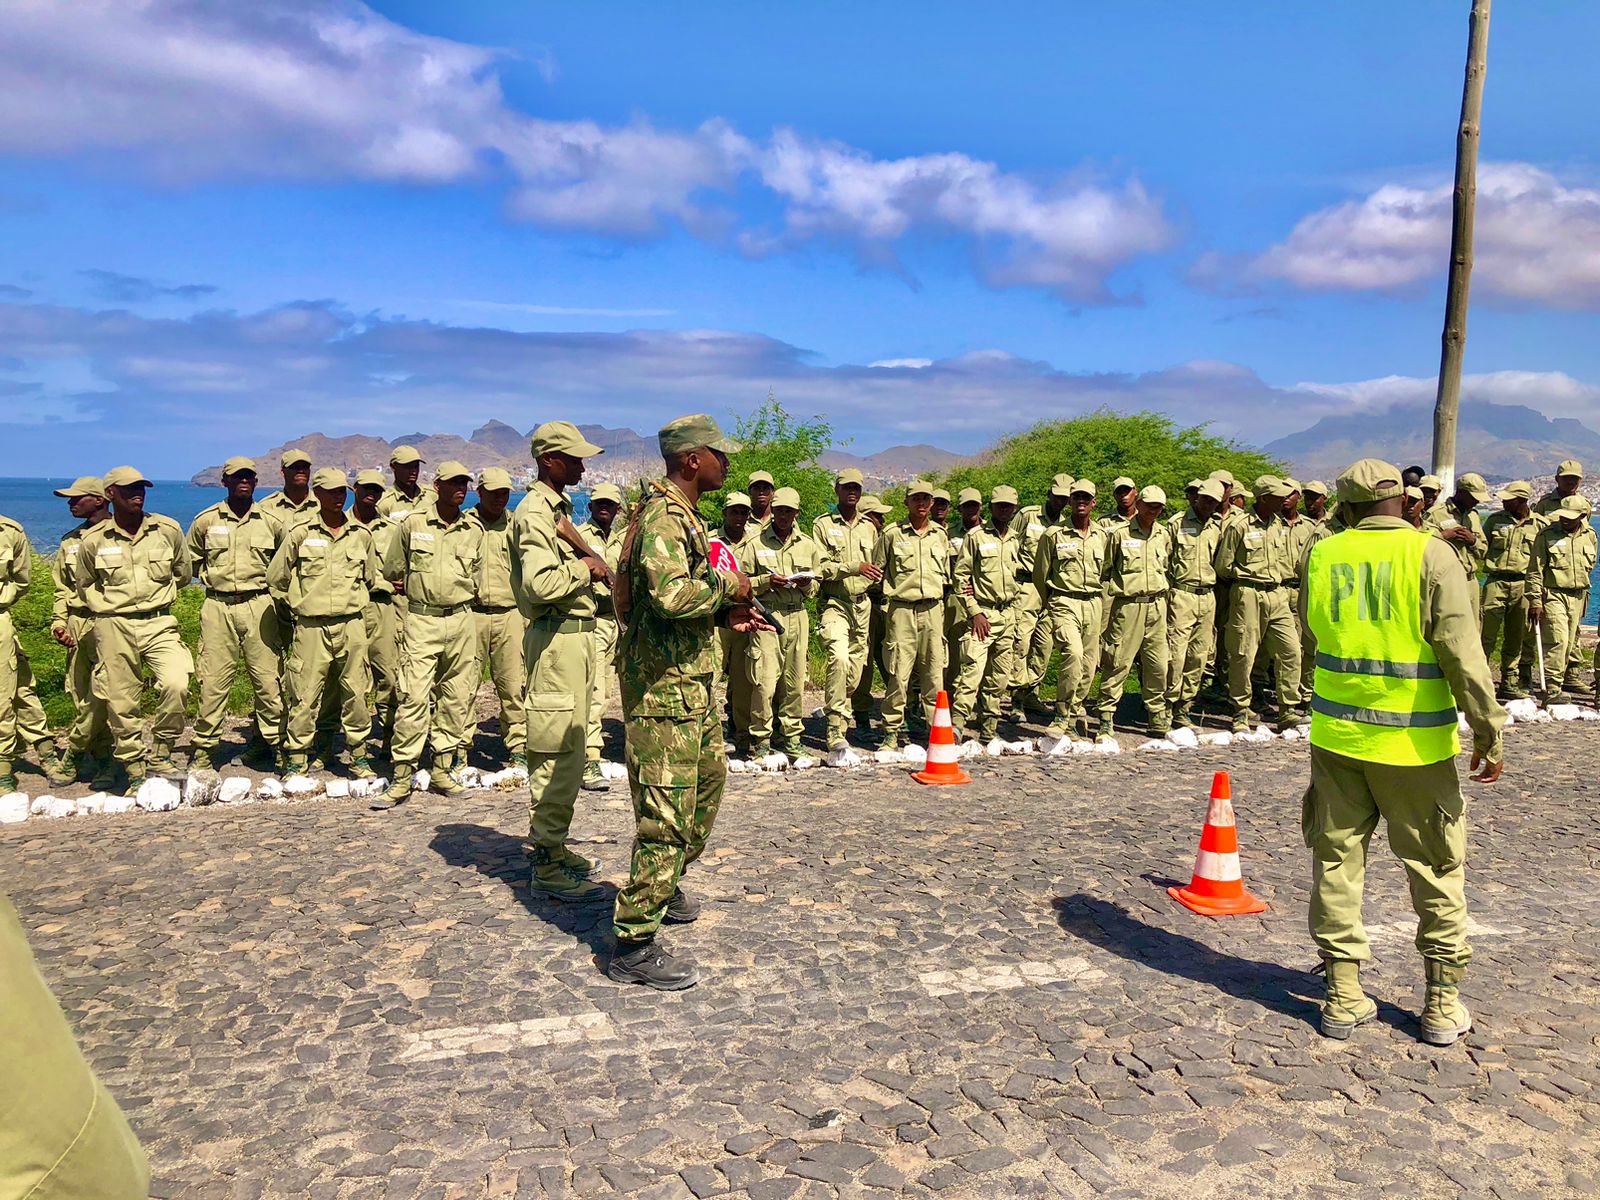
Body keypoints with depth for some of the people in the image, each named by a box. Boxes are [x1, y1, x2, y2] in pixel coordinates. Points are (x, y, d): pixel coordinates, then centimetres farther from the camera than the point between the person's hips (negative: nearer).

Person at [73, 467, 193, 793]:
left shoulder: (168, 530, 1)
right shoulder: (93, 540, 1)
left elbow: (182, 572, 18)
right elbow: (85, 587, 17)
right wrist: (109, 606, 9)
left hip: (159, 623, 0)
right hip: (113, 628, 0)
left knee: (176, 684, -21)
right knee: (121, 704, 2)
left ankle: (160, 756, 0)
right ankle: (135, 772, 17)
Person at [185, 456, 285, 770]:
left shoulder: (270, 522, 6)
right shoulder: (205, 521, 6)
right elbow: (190, 560, 19)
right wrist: (212, 577, 12)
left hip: (259, 606, 0)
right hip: (218, 608, 0)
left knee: (268, 677, 0)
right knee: (213, 680, 0)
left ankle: (267, 741, 14)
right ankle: (204, 747, 10)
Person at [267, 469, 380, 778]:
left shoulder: (361, 534, 7)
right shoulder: (300, 534, 0)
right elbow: (276, 577, 8)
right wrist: (299, 604, 11)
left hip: (352, 624, 2)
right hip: (312, 626, -2)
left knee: (355, 692, 5)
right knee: (305, 695, -1)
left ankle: (358, 755, 16)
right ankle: (296, 758, 11)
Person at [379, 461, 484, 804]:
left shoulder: (474, 531, 8)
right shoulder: (413, 523, 0)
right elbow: (391, 571, 10)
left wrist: (457, 591, 9)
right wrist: (419, 586, 9)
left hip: (461, 620, 4)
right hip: (422, 621, -4)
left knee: (456, 697, 7)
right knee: (414, 697, -9)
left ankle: (442, 769, 18)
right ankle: (402, 778, -3)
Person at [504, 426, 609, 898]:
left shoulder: (558, 507, 18)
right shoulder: (535, 512, -14)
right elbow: (541, 583, -28)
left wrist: (590, 564, 7)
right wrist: (584, 567, -14)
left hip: (575, 636, 11)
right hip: (556, 640, -11)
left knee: (570, 752, 16)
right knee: (558, 754, -7)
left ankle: (552, 846, 27)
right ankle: (546, 865, -1)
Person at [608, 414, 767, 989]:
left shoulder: (684, 515, 16)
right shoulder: (663, 516, -18)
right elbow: (669, 595, -34)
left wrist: (724, 613, 11)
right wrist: (727, 585, -18)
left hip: (692, 681, 11)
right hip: (663, 685, -11)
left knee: (709, 778, 24)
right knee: (667, 813, -7)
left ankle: (664, 884, 41)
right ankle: (633, 944, 1)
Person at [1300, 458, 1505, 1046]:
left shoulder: (1321, 555, 2)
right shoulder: (1430, 554, -8)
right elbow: (1462, 652, -13)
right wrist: (1489, 733, -8)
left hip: (1336, 736, 3)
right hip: (1414, 744, -2)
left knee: (1337, 862, 11)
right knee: (1438, 870, 12)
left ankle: (1343, 997, 16)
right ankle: (1443, 1003, 20)